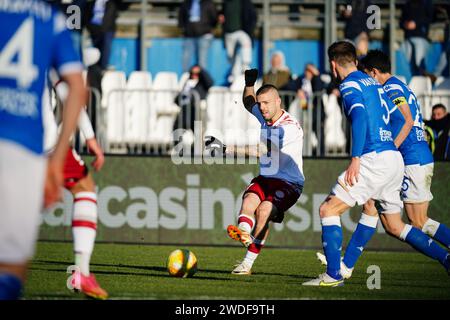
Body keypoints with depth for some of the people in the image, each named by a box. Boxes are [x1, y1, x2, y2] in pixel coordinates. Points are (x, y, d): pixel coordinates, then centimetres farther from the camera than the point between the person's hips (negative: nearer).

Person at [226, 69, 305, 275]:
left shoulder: (289, 127, -18)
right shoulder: (265, 117, 8)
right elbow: (249, 103, 32)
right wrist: (249, 83, 13)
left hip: (289, 183, -7)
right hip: (265, 179, 7)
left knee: (264, 208, -30)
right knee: (249, 199, -26)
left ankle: (248, 262, -29)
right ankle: (243, 232, -55)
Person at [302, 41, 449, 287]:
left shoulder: (349, 85, -5)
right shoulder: (372, 83, 21)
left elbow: (360, 115, -21)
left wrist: (355, 159, -26)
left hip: (375, 159, -9)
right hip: (395, 159, 9)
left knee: (328, 209, -3)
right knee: (394, 226, 17)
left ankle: (333, 275, -8)